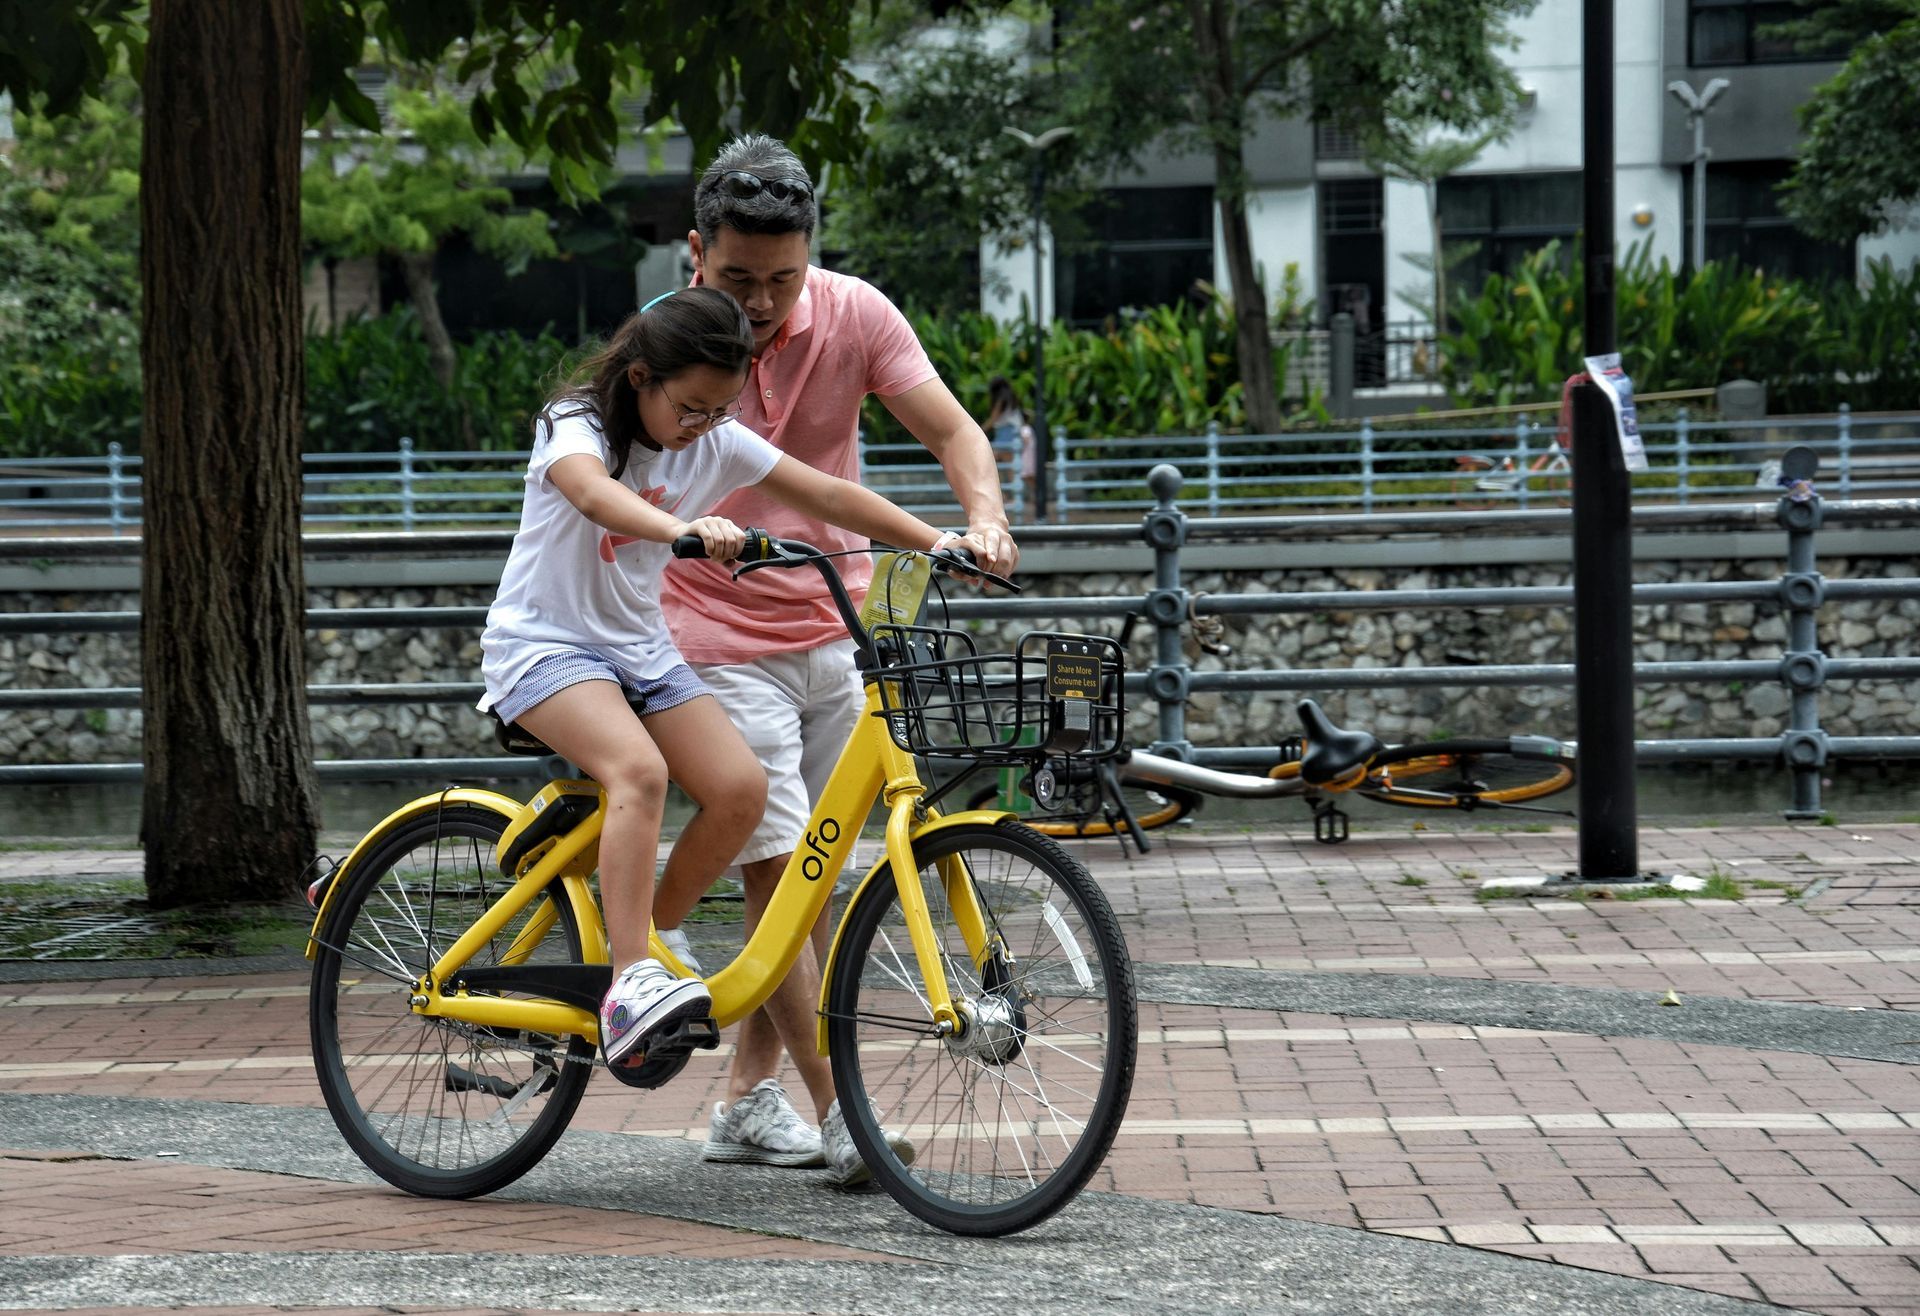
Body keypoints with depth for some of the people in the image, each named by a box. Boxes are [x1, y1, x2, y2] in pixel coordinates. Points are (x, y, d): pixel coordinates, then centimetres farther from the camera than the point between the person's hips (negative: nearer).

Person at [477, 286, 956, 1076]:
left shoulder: (717, 444, 1)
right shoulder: (576, 426, -16)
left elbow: (828, 496, -1)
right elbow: (594, 492, -40)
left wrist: (938, 542, -14)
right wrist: (682, 529, -59)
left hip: (639, 649, 6)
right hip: (543, 646, -6)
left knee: (740, 788, -15)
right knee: (639, 769, -33)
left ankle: (646, 938, 4)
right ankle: (631, 983, -37)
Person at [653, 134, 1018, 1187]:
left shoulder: (853, 315, -6)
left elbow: (951, 429, -8)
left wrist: (985, 517, -28)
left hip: (836, 626, 5)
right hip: (722, 642, -4)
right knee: (777, 870, -11)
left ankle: (749, 1101, 20)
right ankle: (838, 1114, -10)